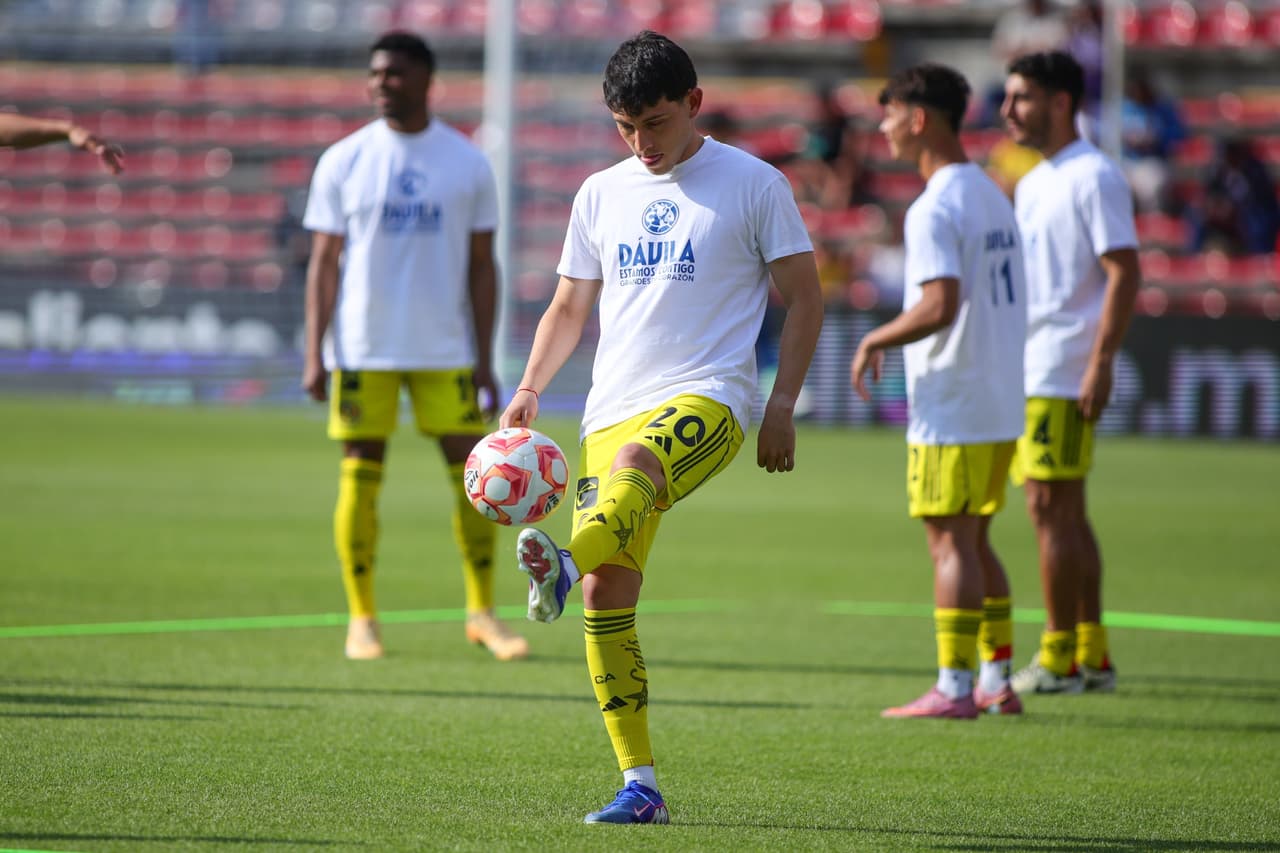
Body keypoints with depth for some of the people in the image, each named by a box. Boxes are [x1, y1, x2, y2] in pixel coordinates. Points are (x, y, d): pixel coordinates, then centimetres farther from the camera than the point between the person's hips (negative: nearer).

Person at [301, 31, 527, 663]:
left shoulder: (467, 163, 4)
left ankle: (482, 612, 8)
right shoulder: (343, 161, 3)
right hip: (363, 350, 0)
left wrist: (485, 364, 1)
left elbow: (481, 267, 6)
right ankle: (362, 618, 8)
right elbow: (323, 263, 3)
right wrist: (315, 357, -5)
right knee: (360, 477, -1)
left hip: (446, 351, 1)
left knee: (472, 475, -3)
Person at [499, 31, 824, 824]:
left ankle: (565, 564, -68)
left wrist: (783, 406, -4)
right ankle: (640, 784, 0)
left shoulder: (754, 184, 3)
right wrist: (529, 388, 5)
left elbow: (804, 297, 5)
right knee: (607, 598, -5)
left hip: (708, 398, -5)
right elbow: (569, 308, 22)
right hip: (614, 411, 5)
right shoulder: (601, 195, 16)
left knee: (632, 463, -39)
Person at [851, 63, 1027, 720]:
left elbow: (940, 305, -26)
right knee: (974, 541, 15)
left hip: (950, 411, -9)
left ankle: (953, 689, -3)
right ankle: (998, 681, 16)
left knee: (951, 543, -4)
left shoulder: (936, 208, -15)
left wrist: (876, 339, -11)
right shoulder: (993, 196, 14)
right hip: (1002, 402, 9)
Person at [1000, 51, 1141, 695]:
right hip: (1029, 374, 9)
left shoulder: (1093, 178, -10)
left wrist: (1100, 364, -21)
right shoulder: (1032, 183, 18)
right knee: (1065, 514, 10)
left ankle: (1058, 660, -6)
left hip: (1063, 379, -9)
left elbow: (1124, 272, -16)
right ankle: (1092, 657, 14)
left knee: (1050, 509, -9)